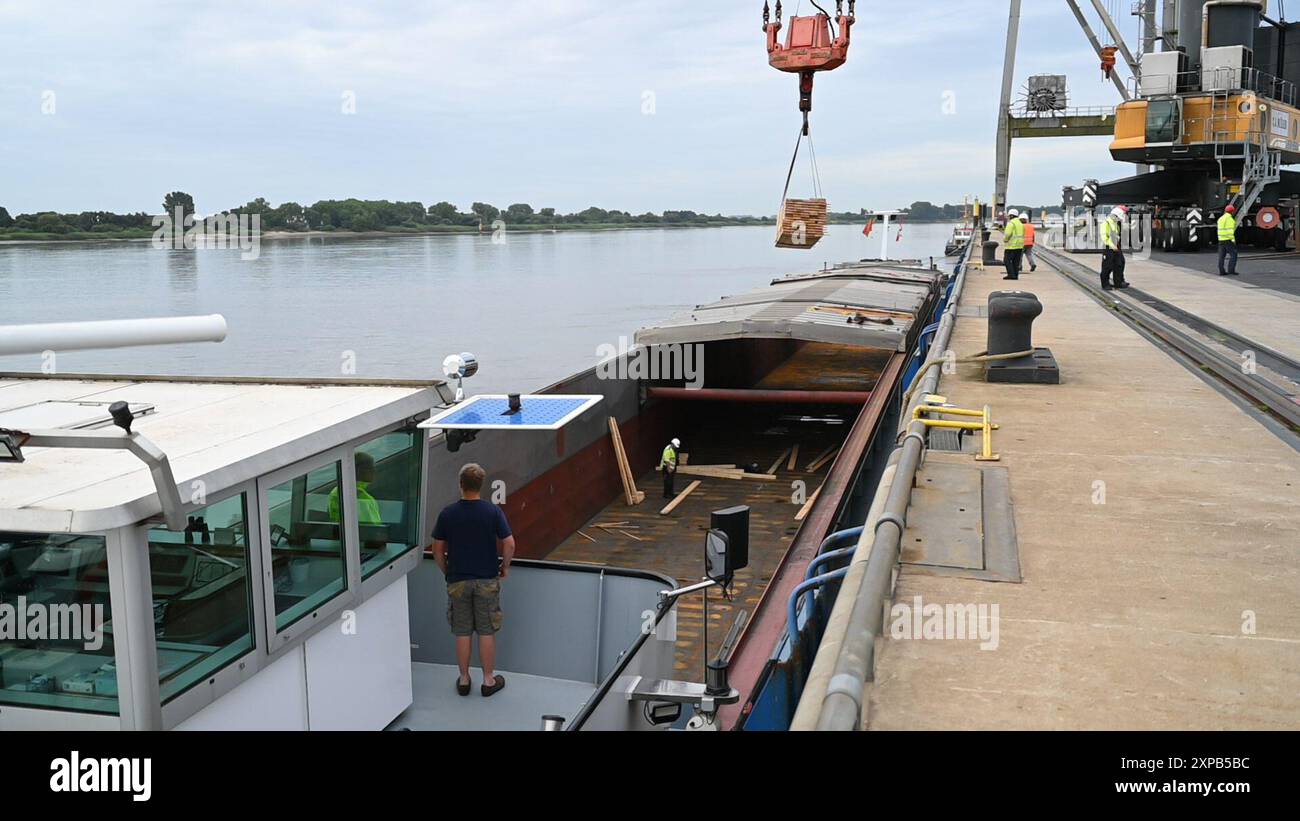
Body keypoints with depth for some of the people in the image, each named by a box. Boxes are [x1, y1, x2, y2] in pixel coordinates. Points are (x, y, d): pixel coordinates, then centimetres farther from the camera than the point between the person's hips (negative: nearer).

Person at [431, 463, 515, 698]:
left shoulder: (447, 513, -6)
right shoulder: (493, 511, -10)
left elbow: (438, 550, -1)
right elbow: (509, 544, -10)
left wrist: (447, 572, 14)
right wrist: (505, 566, 6)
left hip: (458, 581, 1)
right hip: (487, 580, -1)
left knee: (462, 633, 11)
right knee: (487, 632, 8)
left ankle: (464, 680, 21)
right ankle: (488, 680, 17)